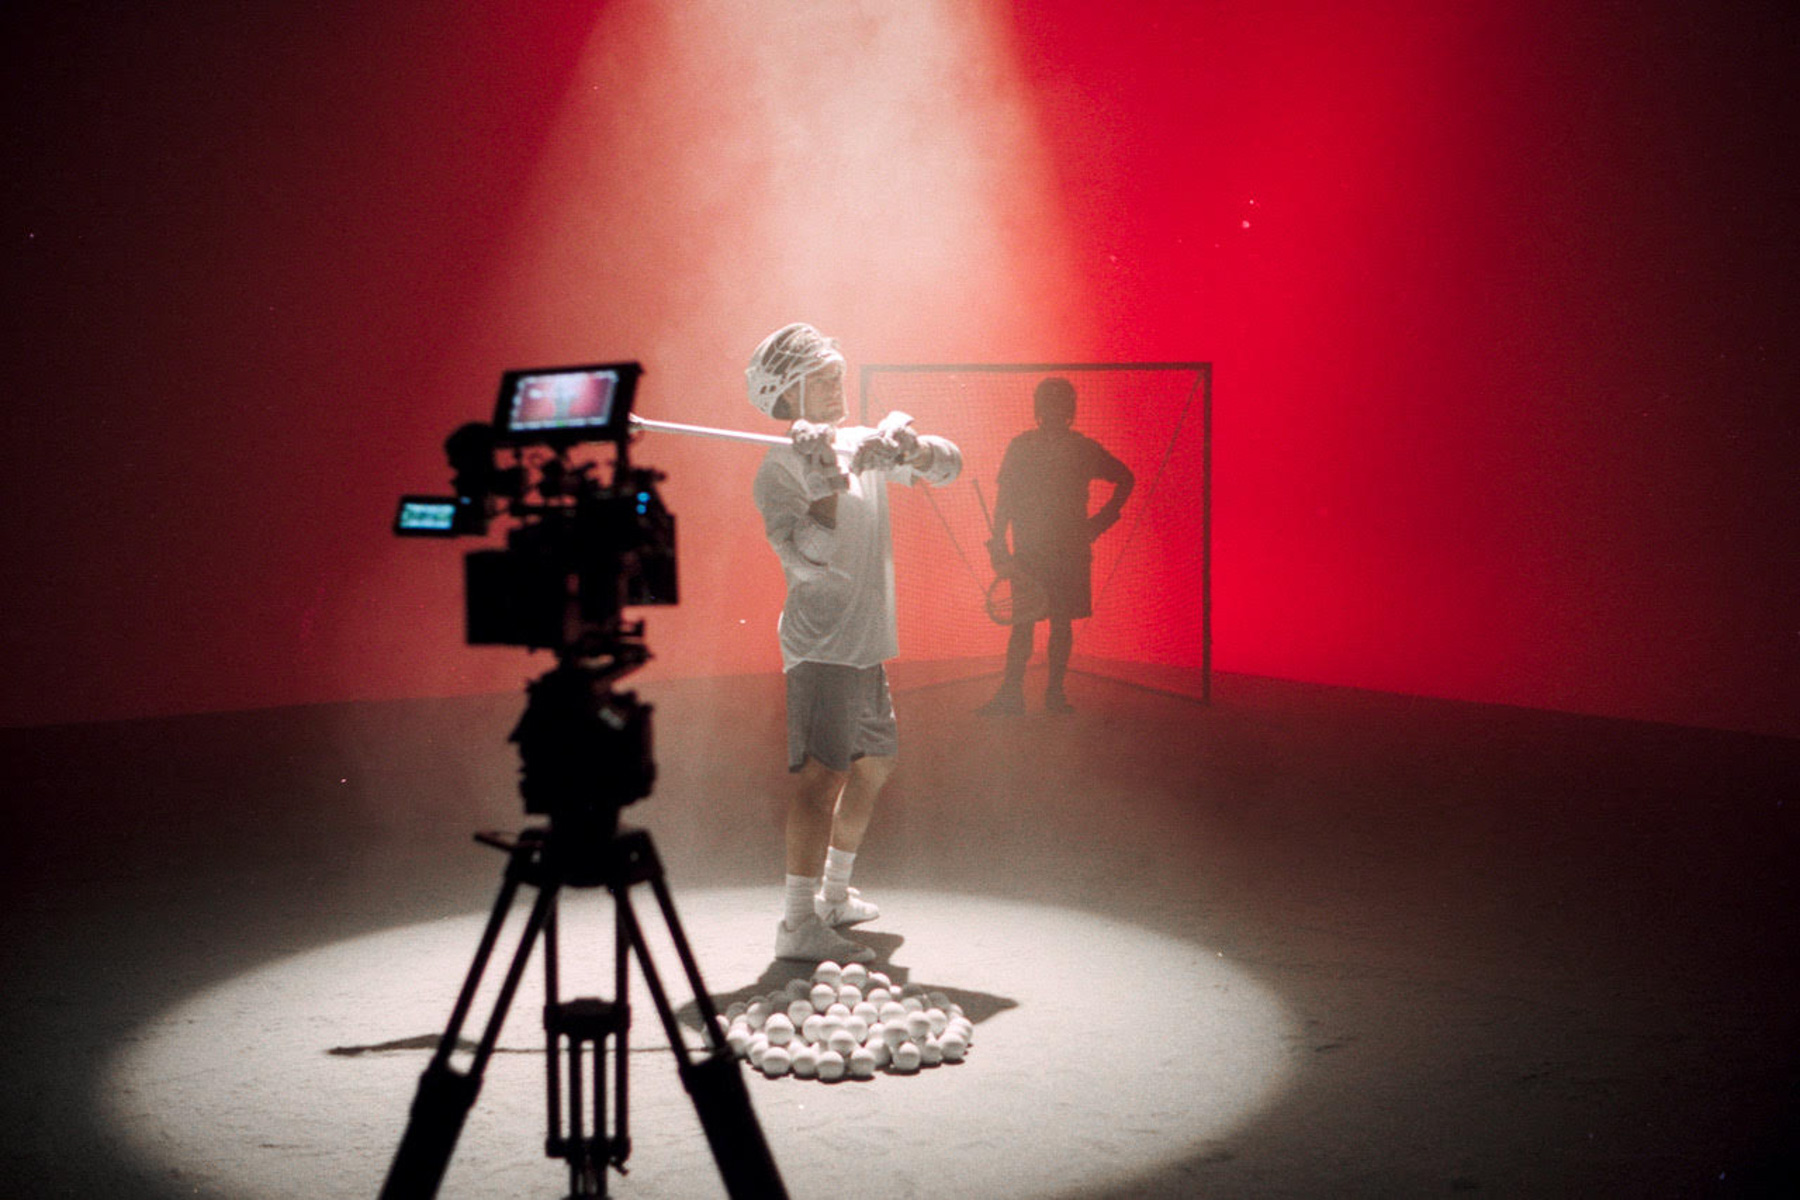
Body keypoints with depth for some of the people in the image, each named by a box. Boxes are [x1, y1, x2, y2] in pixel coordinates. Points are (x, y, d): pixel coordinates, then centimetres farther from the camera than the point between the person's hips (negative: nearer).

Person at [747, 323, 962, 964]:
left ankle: (835, 892, 32)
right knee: (824, 771, -18)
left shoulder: (864, 444, 11)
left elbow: (948, 465, 6)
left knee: (875, 761, 18)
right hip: (821, 643, -9)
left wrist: (902, 445, -13)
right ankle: (799, 923, -21)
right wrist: (828, 480, -31)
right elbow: (806, 558, -23)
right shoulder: (779, 468, -11)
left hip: (866, 644, 9)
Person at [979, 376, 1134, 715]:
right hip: (1027, 551, -1)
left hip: (1070, 550, 1)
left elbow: (1125, 480, 19)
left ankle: (1055, 692, 12)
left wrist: (1099, 521, 11)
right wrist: (1000, 550, -5)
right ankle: (1011, 693, 1)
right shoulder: (1021, 447, 3)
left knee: (1062, 621, 4)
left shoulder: (1084, 448, 5)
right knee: (1022, 622, -3)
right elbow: (1004, 499, 3)